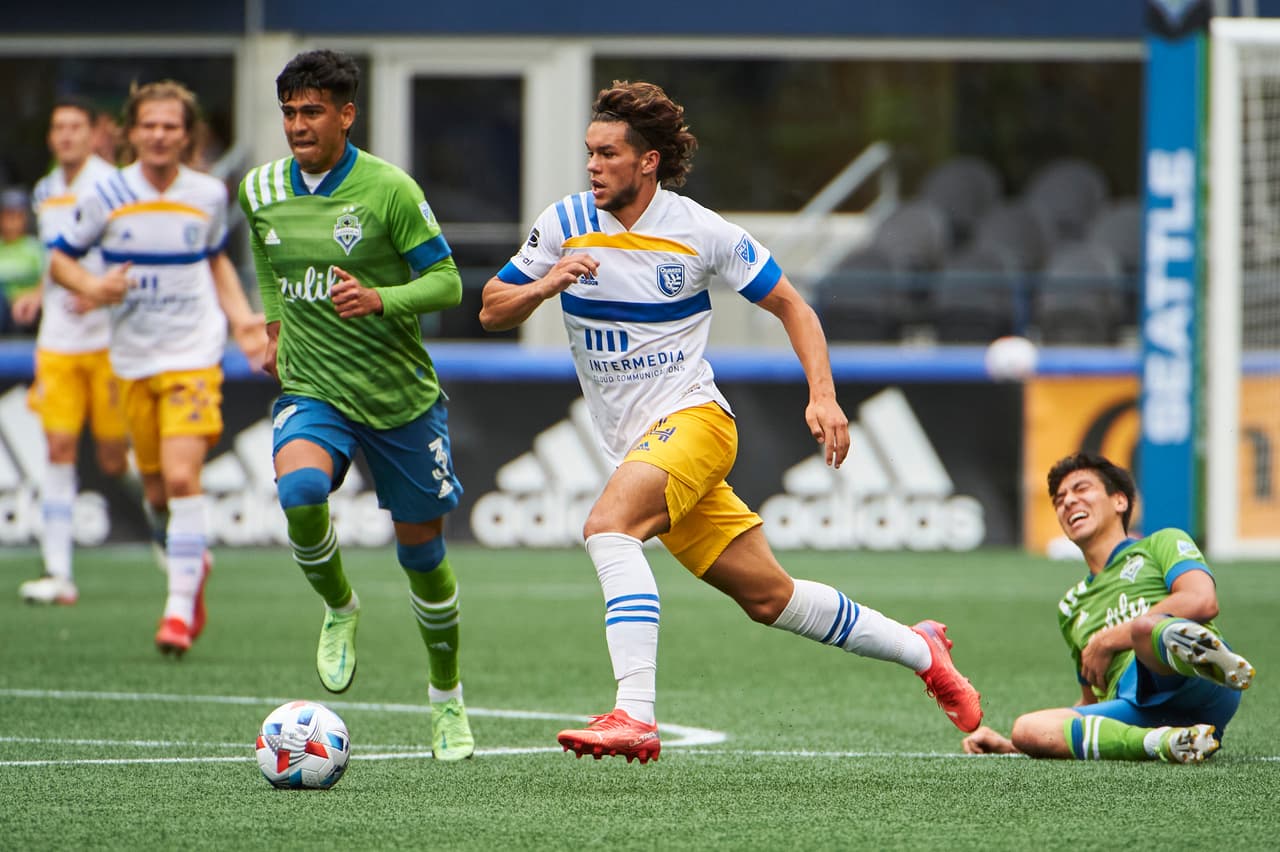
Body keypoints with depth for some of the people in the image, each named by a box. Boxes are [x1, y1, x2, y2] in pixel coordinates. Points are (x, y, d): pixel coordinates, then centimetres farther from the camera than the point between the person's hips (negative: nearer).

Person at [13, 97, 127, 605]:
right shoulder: (46, 193, 12)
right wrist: (39, 297, 8)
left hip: (110, 339, -5)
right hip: (58, 343, 5)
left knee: (114, 461, -2)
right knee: (59, 450, -5)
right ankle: (57, 572, -7)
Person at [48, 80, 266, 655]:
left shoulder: (208, 196, 1)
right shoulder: (106, 196, -4)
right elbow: (60, 258, 5)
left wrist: (241, 318, 6)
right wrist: (92, 288, -16)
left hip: (193, 355, -1)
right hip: (132, 363, 2)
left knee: (182, 478, -17)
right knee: (156, 492, 7)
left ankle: (180, 608, -15)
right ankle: (192, 565, 38)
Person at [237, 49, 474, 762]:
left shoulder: (388, 189, -12)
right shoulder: (261, 191, 1)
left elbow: (447, 282, -10)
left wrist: (380, 299, -26)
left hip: (402, 397, -2)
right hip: (313, 390, 2)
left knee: (422, 549, 8)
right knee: (300, 490, -30)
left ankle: (448, 697, 30)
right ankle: (340, 609, 0)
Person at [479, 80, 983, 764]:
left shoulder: (701, 232, -7)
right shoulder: (566, 223, 1)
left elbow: (789, 304, 4)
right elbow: (492, 311, 6)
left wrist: (823, 395, -8)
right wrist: (543, 286, -16)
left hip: (692, 418, -4)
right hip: (633, 444, 4)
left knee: (608, 525, -32)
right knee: (768, 596, 7)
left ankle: (635, 715, -39)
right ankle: (917, 649, 27)